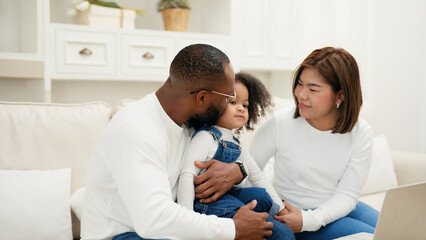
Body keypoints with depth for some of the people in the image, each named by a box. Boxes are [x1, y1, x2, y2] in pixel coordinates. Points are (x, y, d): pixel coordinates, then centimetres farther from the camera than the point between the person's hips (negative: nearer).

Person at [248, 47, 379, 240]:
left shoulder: (361, 133, -9)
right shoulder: (280, 122, -17)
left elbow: (347, 194, -9)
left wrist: (308, 220, -25)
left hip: (337, 209, 4)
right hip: (291, 213, -4)